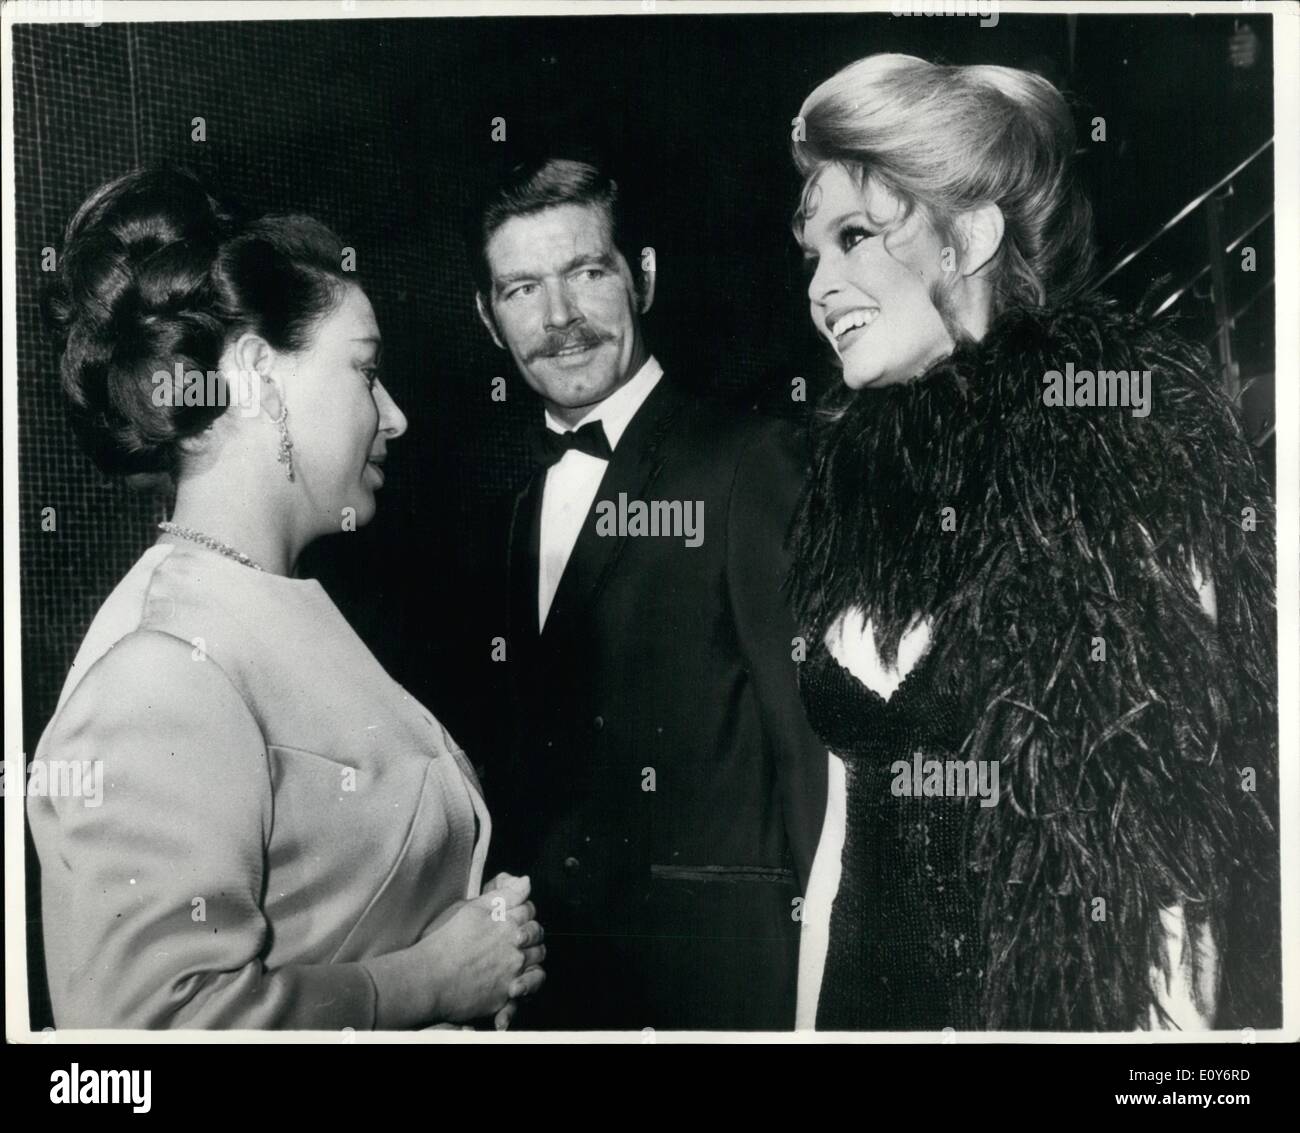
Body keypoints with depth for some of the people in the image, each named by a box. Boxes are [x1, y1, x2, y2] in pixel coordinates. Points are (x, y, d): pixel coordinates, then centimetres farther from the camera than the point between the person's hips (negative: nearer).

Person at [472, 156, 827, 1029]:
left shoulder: (755, 460, -12)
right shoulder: (513, 487, 10)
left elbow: (811, 720, -15)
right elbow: (523, 737, 12)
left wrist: (815, 949, -17)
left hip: (715, 957, -6)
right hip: (541, 950, 6)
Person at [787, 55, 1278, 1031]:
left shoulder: (1126, 436, -11)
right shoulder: (861, 473, 4)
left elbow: (1183, 807, -12)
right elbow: (845, 826, 6)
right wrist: (807, 1025, 5)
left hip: (1089, 993, -5)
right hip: (877, 997, 5)